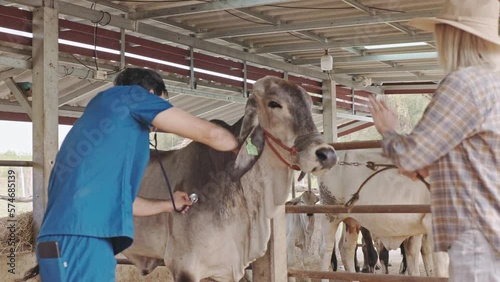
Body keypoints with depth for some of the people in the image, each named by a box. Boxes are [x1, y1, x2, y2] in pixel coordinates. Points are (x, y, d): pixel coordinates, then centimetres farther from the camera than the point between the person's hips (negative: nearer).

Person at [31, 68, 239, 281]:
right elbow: (211, 134, 4)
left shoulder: (99, 114, 29)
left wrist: (168, 205, 50)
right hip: (80, 241, -10)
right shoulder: (129, 96, 6)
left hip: (66, 240, 10)